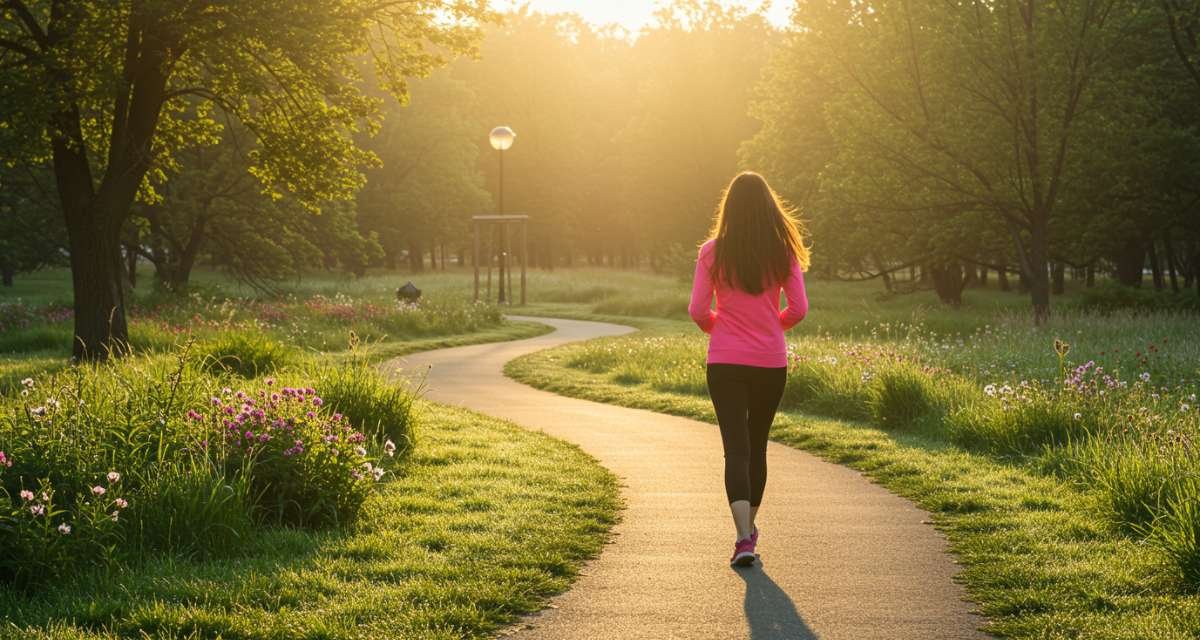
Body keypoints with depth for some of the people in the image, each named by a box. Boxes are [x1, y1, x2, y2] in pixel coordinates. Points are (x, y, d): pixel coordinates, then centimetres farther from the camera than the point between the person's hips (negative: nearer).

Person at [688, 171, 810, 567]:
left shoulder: (713, 252, -4)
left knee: (736, 448, -4)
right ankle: (749, 530, 30)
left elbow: (698, 311, -6)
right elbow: (798, 309, -3)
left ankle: (744, 539, -20)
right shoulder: (784, 252, -2)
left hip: (725, 363, -1)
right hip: (770, 363, 2)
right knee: (757, 446, 18)